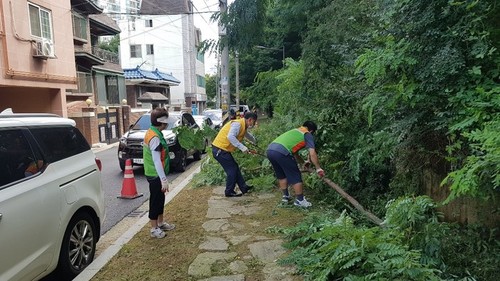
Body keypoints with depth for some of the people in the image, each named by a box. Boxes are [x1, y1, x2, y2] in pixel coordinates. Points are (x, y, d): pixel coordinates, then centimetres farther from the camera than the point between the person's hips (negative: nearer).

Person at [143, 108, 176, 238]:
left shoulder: (151, 132, 8)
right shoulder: (155, 137, -24)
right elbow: (157, 161, -27)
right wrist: (164, 180, -27)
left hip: (155, 174, 10)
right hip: (156, 175, -10)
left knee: (160, 199, 20)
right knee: (155, 200, 2)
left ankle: (160, 223, 34)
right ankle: (154, 229, 15)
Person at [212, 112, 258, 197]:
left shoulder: (243, 126, 13)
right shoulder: (237, 124, -17)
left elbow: (247, 134, 36)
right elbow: (230, 136, -32)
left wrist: (254, 141, 52)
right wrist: (242, 147, -31)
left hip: (222, 149, 10)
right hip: (219, 150, -10)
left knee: (235, 168, 14)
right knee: (232, 169, -3)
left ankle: (244, 187, 23)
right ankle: (229, 192, 9)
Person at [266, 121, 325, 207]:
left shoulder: (295, 131, 34)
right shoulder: (308, 135, 13)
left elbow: (294, 153, 43)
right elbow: (312, 153, -1)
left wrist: (303, 162, 53)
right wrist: (318, 168, 7)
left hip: (270, 149, 8)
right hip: (281, 152, -8)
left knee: (281, 175, 26)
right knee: (295, 177, 8)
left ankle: (285, 196, 36)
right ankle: (300, 200, 17)